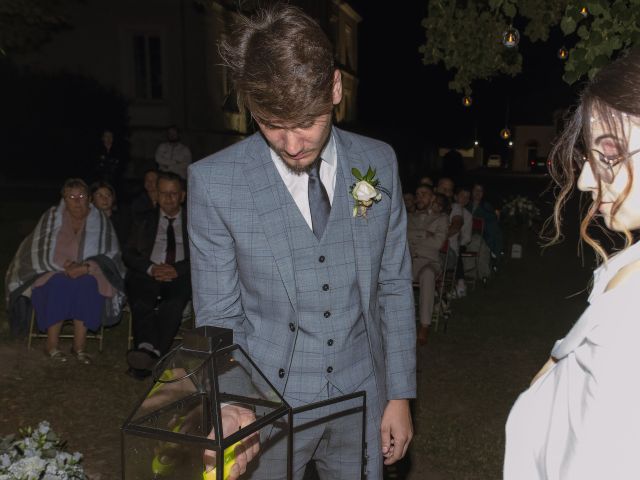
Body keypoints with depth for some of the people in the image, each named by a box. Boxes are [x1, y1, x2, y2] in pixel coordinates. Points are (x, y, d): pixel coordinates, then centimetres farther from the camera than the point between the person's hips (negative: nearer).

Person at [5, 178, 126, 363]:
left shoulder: (100, 220, -1)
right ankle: (52, 344, -25)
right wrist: (65, 265, -19)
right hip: (53, 273, 0)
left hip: (88, 274, 0)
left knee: (88, 284, -33)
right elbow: (40, 251, -2)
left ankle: (79, 345, -27)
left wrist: (85, 267, -24)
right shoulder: (51, 216, 0)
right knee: (58, 283, -33)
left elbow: (109, 255, -6)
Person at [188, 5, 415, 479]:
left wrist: (400, 395, 2)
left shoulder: (379, 162, -5)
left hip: (361, 397, 3)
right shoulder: (214, 181, -13)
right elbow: (218, 317, -7)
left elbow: (394, 287, 1)